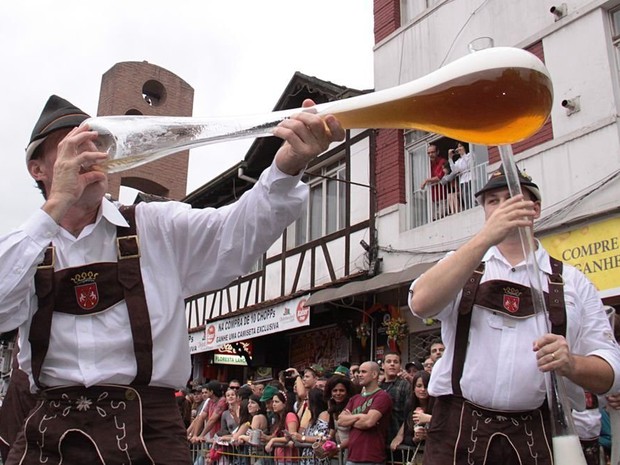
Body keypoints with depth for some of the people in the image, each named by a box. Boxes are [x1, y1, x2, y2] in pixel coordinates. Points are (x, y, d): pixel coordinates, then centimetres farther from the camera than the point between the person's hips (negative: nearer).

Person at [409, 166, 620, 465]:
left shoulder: (572, 282, 7)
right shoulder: (460, 267, 8)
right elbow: (421, 303, -14)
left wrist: (571, 364, -20)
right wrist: (486, 237, -21)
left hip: (543, 439, 1)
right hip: (460, 433, 0)